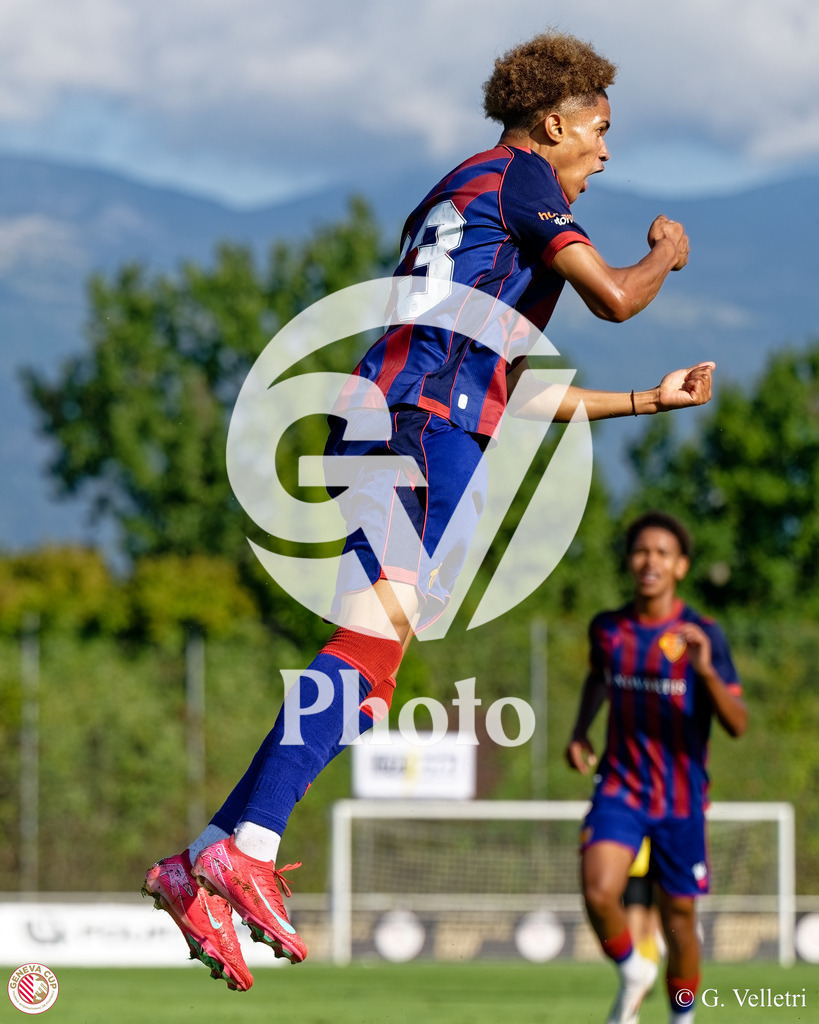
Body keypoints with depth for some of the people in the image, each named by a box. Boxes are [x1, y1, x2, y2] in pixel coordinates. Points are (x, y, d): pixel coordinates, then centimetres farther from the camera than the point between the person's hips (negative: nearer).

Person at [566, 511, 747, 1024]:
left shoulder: (702, 635, -9)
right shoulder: (607, 629, 1)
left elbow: (738, 724, -15)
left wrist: (706, 672, -30)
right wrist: (581, 730, 11)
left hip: (681, 796, -1)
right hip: (620, 786, 2)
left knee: (679, 914, 5)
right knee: (599, 892, -21)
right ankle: (633, 974, 8)